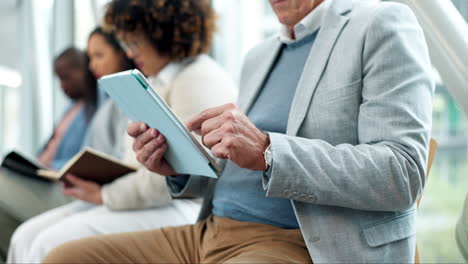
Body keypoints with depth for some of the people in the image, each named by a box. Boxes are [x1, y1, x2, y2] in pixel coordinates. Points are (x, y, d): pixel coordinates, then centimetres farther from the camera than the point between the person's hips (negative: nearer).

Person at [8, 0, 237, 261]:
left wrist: (105, 195, -13)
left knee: (53, 245, -23)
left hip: (182, 209, -10)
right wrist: (97, 179, 7)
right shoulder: (158, 82, 22)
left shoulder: (199, 79, -11)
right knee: (26, 238, -3)